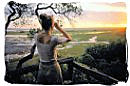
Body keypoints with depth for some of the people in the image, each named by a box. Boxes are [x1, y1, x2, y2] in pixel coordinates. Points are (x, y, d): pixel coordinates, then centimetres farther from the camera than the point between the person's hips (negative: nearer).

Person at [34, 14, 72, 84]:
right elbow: (69, 38, -5)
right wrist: (59, 28, -3)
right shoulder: (54, 39, -23)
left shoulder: (36, 37, -9)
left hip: (41, 68, 5)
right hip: (53, 68, -5)